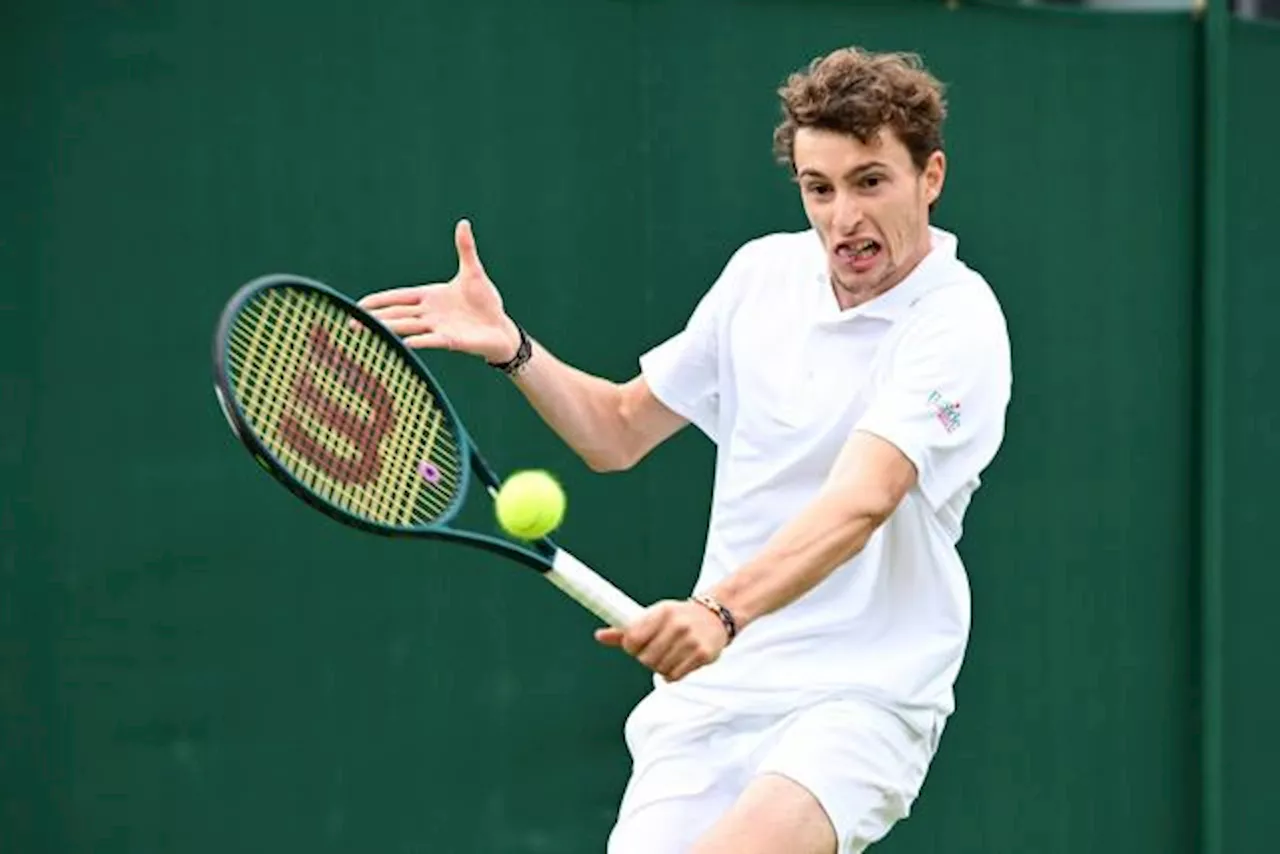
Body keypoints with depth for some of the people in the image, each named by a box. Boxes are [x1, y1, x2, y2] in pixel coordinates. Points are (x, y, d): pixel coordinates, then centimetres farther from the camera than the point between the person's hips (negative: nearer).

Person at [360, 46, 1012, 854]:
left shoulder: (958, 325, -13)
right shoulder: (763, 271, 7)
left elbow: (862, 500, -30)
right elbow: (620, 429, 19)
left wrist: (722, 611, -45)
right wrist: (511, 347, 1)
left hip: (860, 701, -6)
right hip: (711, 683, 6)